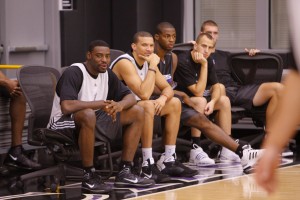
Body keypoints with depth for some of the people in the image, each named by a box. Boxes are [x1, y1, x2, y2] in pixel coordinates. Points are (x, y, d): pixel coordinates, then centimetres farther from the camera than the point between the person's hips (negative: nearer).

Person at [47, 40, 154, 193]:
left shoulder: (107, 74, 3)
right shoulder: (74, 73, -21)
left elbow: (130, 97, 5)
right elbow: (66, 107, -36)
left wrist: (119, 105, -21)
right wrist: (102, 103, -27)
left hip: (91, 120, 8)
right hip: (63, 123, -8)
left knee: (137, 113, 0)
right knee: (88, 114, -42)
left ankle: (125, 173, -3)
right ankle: (89, 177, -28)